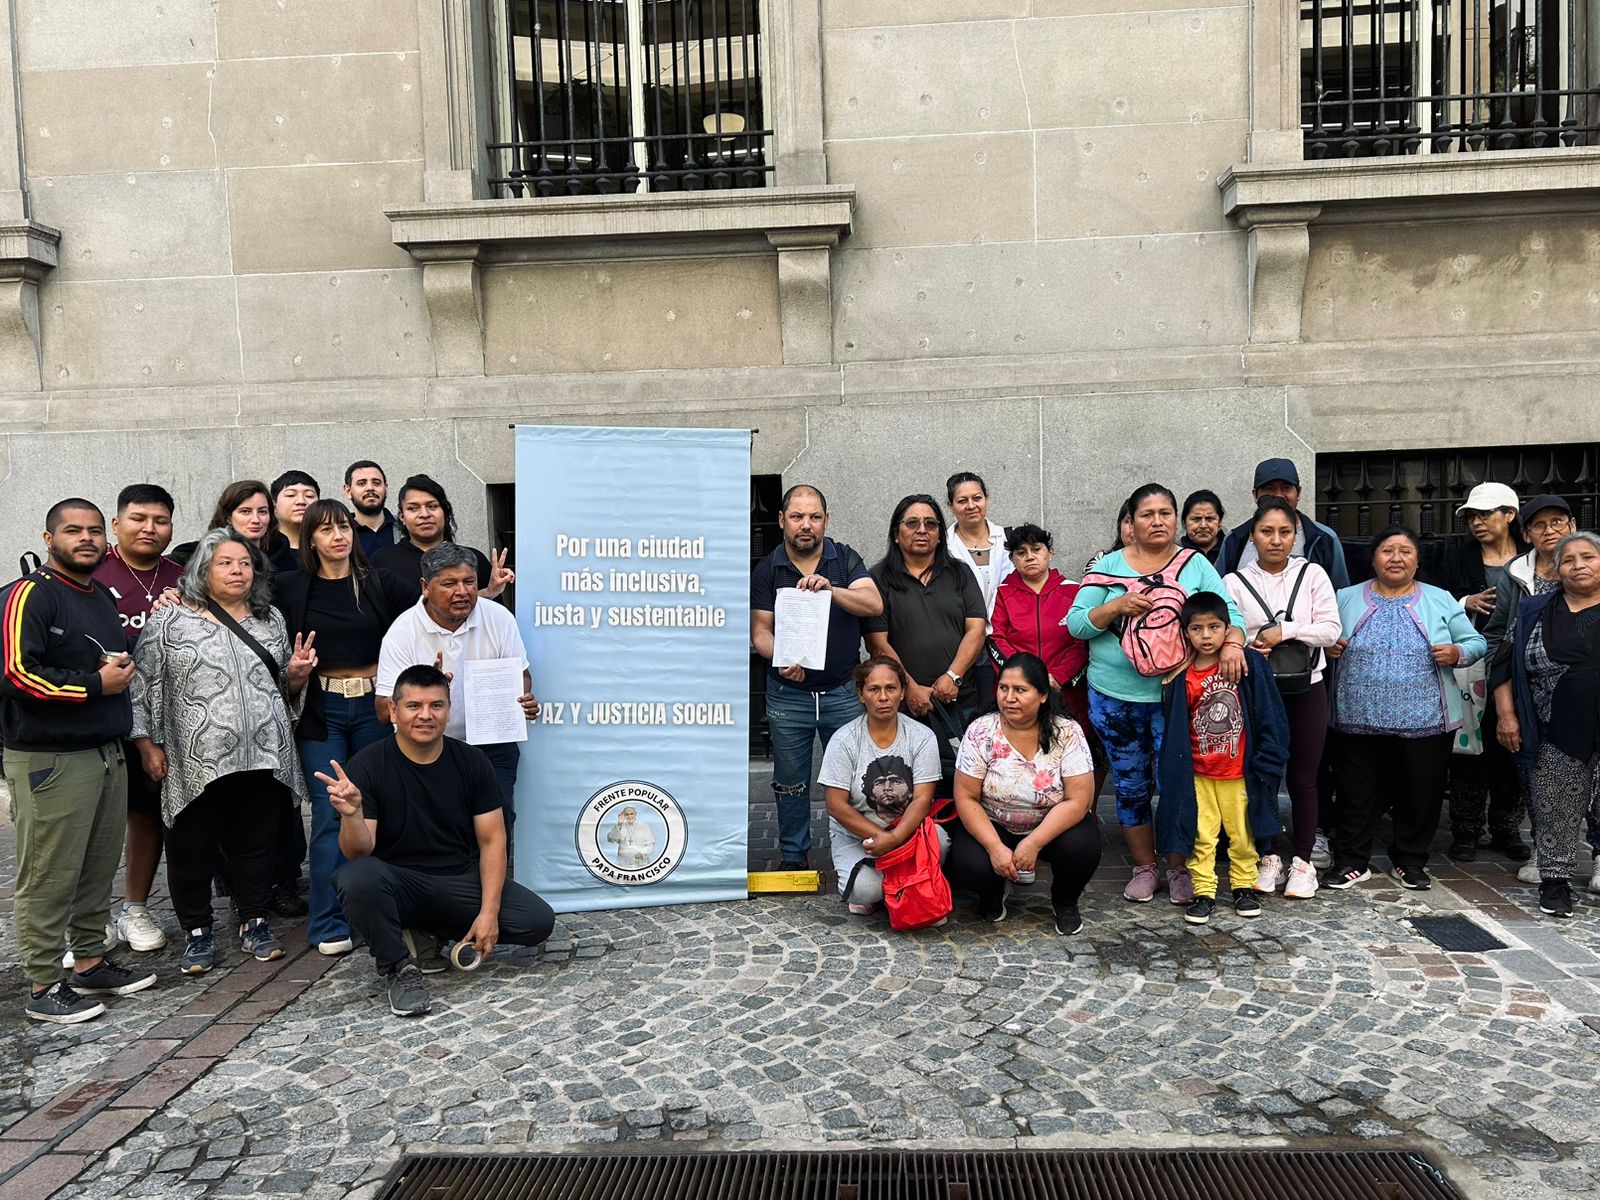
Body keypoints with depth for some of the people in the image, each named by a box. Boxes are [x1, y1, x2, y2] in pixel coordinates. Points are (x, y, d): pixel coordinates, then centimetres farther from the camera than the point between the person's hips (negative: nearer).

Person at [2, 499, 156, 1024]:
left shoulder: (103, 597, 17)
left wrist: (123, 666, 11)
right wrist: (96, 686, -13)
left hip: (107, 753, 8)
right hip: (48, 760, -8)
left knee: (99, 868, 14)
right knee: (48, 877, -1)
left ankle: (91, 963, 27)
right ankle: (43, 987, 8)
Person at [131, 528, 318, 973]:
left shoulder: (271, 619, 13)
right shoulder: (170, 621, 0)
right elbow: (141, 683, 0)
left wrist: (297, 673, -1)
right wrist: (147, 743, -4)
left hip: (263, 758, 3)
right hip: (197, 763, -3)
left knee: (257, 845, 12)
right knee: (194, 849, 6)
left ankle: (254, 923, 28)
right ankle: (197, 932, 22)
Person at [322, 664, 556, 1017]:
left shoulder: (471, 761, -3)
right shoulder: (367, 766, -11)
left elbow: (492, 840, -2)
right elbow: (359, 853, -15)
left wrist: (489, 912, -13)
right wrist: (351, 815, -39)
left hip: (460, 881, 3)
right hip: (398, 882, -3)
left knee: (539, 922, -16)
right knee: (357, 878, -36)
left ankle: (429, 932, 7)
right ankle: (399, 968, -10)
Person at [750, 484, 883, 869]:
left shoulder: (845, 559, 1)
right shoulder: (767, 570, 2)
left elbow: (874, 604, -13)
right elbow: (760, 630, -1)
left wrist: (831, 590, -30)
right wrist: (781, 659, -22)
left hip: (843, 692, 0)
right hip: (788, 695, 1)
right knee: (790, 781, 10)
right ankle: (794, 856, 25)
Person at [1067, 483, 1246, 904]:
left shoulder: (1196, 565, 5)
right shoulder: (1109, 565, 5)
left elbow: (1229, 613, -2)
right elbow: (1076, 623, 0)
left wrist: (1233, 643, -22)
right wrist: (1117, 605, -15)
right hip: (1114, 695, 1)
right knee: (1131, 786, 10)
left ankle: (1178, 868, 20)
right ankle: (1144, 867, 25)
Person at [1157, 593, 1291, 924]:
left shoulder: (1250, 663, -9)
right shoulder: (1183, 678, -4)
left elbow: (1269, 715, -6)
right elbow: (1174, 729, 3)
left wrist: (1266, 760, -7)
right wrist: (1175, 773, 2)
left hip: (1239, 772, -1)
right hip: (1198, 775, 1)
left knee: (1243, 835, 13)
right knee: (1201, 837, 7)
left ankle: (1244, 887, 30)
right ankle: (1204, 893, 18)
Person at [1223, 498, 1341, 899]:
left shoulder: (1312, 575, 1)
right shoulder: (1235, 582, 0)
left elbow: (1330, 629, -5)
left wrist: (1284, 632, -15)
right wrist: (1250, 647, -22)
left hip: (1306, 689, 0)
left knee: (1303, 779, 5)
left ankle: (1302, 861, 18)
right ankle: (1268, 857, 21)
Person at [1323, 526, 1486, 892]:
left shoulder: (1441, 601, 7)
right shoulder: (1346, 599, 7)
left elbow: (1475, 643, 9)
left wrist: (1457, 653, -12)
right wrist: (1328, 646, -9)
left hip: (1425, 722, 0)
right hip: (1360, 721, 0)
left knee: (1420, 794, 9)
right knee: (1357, 794, 6)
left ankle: (1410, 862, 27)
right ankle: (1352, 862, 19)